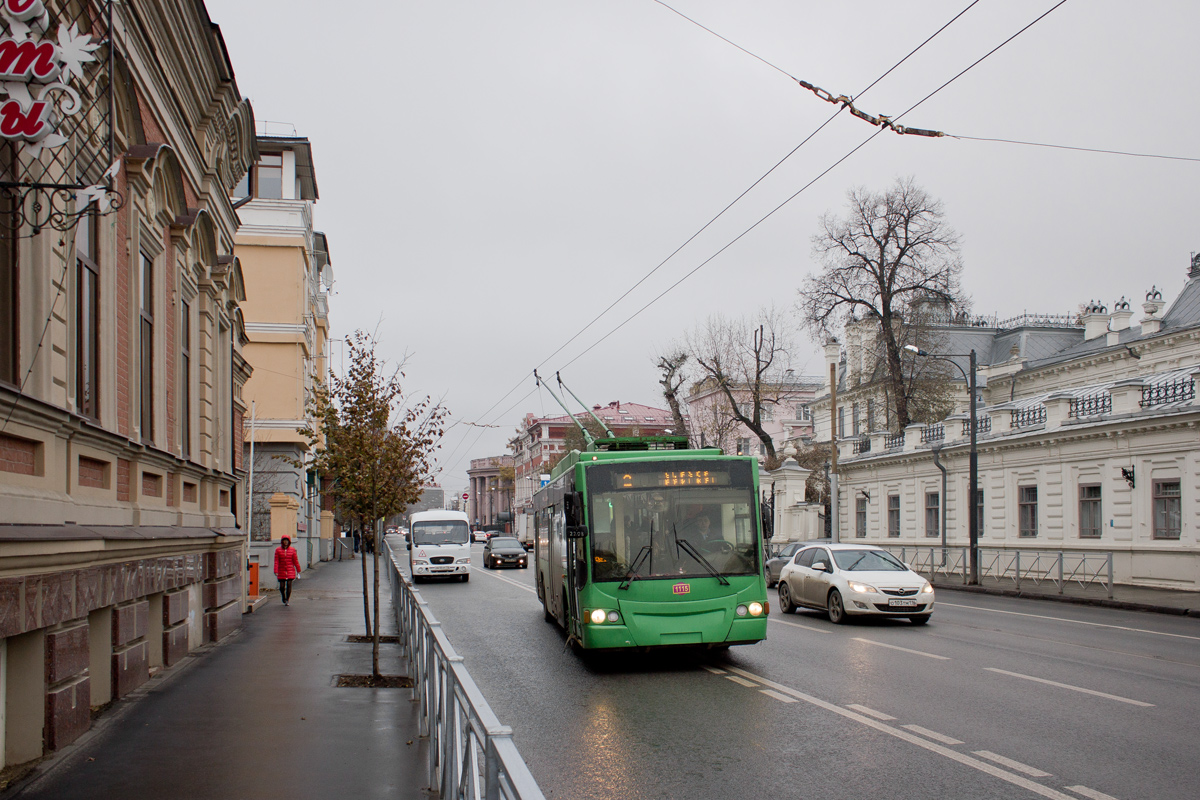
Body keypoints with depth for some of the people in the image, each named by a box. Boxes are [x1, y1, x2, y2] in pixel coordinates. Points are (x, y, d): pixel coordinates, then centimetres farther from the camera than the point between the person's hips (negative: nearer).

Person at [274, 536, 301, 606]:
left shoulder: (292, 549, 2)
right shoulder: (278, 550, 0)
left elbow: (295, 561, 5)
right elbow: (276, 561, -4)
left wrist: (298, 570, 5)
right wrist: (276, 571, -11)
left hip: (290, 571, 0)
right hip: (281, 571, 0)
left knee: (289, 585, -7)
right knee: (282, 586, 2)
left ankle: (287, 600, 1)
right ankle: (283, 599, 28)